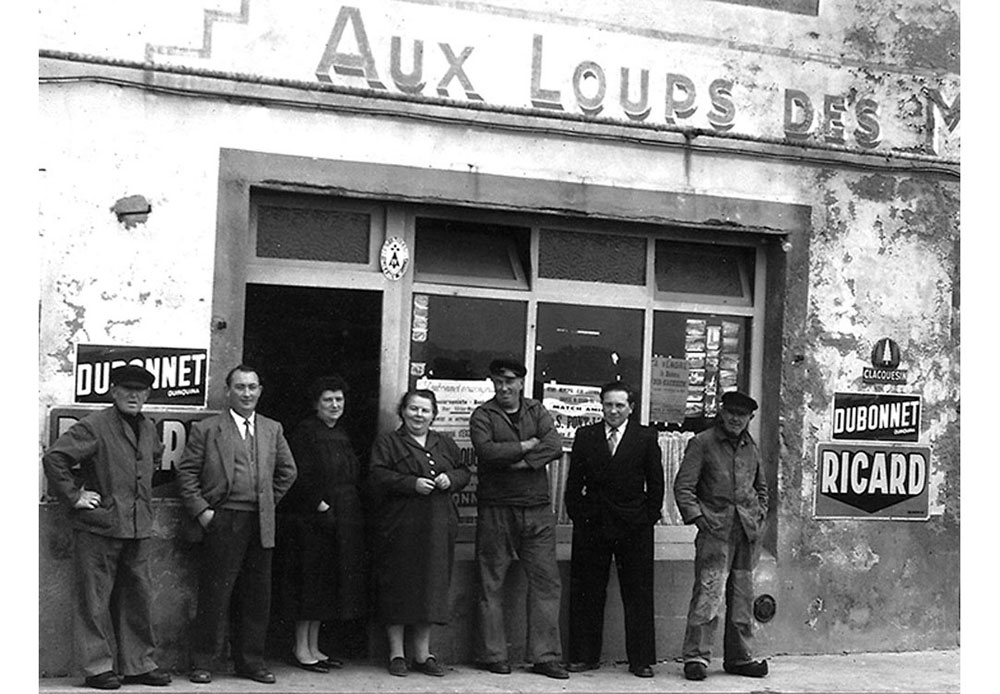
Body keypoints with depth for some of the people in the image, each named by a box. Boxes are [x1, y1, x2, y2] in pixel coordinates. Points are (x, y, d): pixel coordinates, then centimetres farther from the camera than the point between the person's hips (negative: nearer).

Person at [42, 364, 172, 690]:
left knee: (139, 597, 11)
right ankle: (97, 667, 8)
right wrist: (73, 496, -14)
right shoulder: (94, 426, -10)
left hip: (139, 529, 7)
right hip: (99, 527, -7)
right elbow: (53, 457, -15)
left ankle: (139, 664, 20)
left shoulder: (148, 429, 12)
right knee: (95, 599, 0)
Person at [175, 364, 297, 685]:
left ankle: (251, 661, 17)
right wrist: (201, 510, -8)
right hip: (222, 522, -4)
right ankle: (204, 662, 8)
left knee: (256, 596, 6)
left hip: (261, 524, 4)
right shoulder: (206, 429, 3)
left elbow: (287, 472, 22)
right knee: (215, 594, -2)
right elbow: (186, 472, 0)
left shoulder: (272, 430, 15)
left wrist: (269, 502, 13)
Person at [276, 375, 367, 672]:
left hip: (344, 522, 8)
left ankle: (313, 647, 17)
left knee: (327, 584, 10)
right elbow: (300, 476, -16)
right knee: (309, 581, -3)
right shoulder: (305, 431, -9)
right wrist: (320, 504, -19)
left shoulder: (342, 435, 14)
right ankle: (301, 649, 6)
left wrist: (353, 511, 8)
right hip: (312, 518, -8)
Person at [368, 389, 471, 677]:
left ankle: (423, 654, 14)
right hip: (399, 527, -4)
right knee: (398, 588, -2)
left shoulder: (444, 444, 18)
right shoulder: (388, 443, 3)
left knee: (431, 586, 5)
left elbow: (464, 471, 19)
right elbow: (377, 476, -9)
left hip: (437, 529, 4)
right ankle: (396, 654, 7)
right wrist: (412, 483, -19)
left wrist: (451, 479, -3)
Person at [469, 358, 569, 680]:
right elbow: (487, 451, -15)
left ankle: (545, 656, 7)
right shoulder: (483, 415, 4)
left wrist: (522, 462, -14)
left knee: (546, 581, 1)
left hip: (537, 511, 3)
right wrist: (525, 446, -8)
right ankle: (494, 656, 11)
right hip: (495, 510, -3)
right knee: (491, 584, 1)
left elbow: (555, 446, -4)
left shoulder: (537, 412, 13)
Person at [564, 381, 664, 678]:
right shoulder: (585, 436, 6)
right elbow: (574, 482, 8)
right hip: (592, 526, 1)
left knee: (638, 595, 3)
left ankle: (641, 659, 11)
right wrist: (577, 516, 1)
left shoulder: (646, 437, 2)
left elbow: (656, 483, 4)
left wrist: (649, 518, -2)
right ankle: (584, 656, 15)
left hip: (634, 529, -1)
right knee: (586, 594, 6)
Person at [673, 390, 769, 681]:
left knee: (742, 598, 9)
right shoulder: (702, 443, -1)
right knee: (708, 594, -12)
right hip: (715, 529, -6)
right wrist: (696, 517, -11)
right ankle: (696, 656, -5)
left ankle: (738, 657, 18)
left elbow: (761, 487, 28)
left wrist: (759, 516, 16)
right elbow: (683, 485, -4)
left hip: (746, 532, 6)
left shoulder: (751, 447, 16)